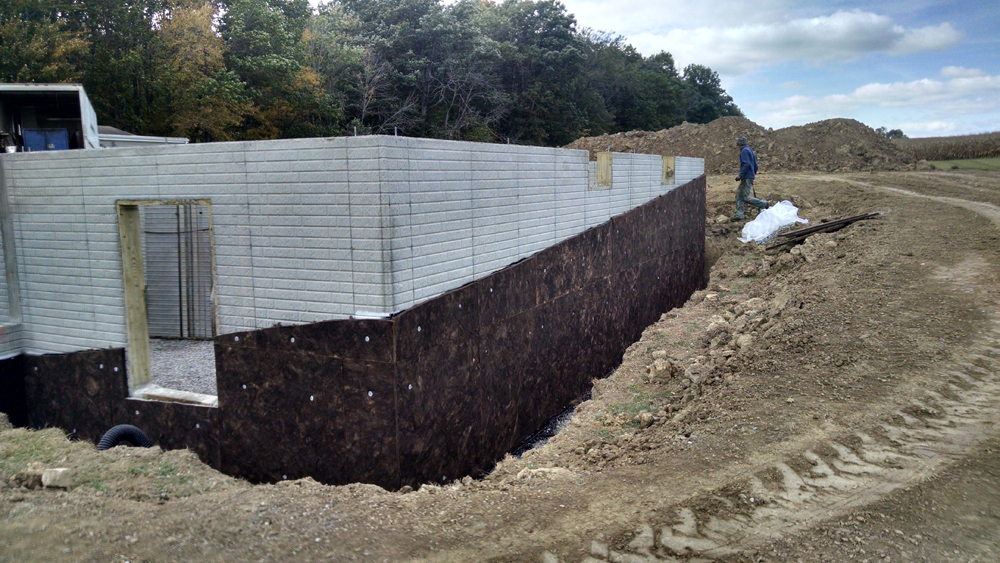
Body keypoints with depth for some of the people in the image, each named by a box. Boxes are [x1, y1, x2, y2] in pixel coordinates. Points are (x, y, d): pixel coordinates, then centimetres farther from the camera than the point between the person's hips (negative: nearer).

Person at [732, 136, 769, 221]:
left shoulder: (744, 151, -11)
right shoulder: (750, 150, 19)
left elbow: (746, 164, -22)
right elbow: (755, 165, 22)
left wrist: (741, 176, -21)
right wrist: (754, 174, 29)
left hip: (747, 178, -10)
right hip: (750, 176, 10)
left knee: (746, 197, -11)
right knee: (739, 195, 8)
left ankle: (764, 204, -3)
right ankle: (739, 214, 6)